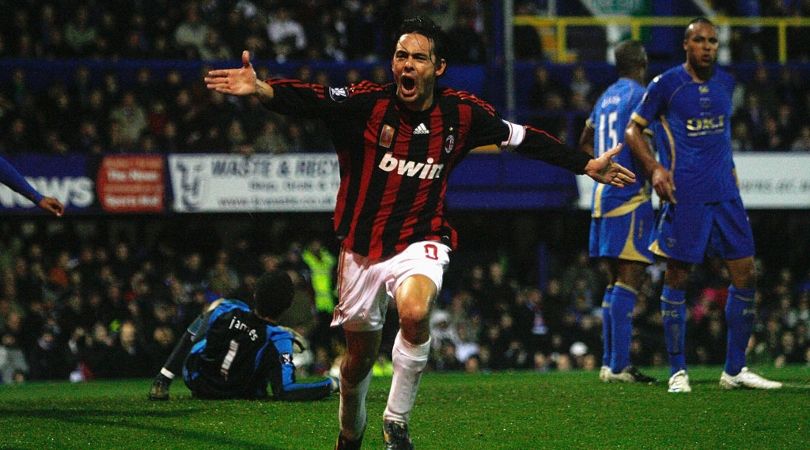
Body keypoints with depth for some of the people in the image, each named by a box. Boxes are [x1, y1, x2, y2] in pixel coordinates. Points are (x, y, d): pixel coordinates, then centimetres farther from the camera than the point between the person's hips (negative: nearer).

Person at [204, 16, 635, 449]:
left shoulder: (461, 114, -5)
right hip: (362, 247, 1)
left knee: (414, 312, -32)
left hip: (420, 242, -1)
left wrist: (587, 166, 14)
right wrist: (262, 89, -48)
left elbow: (522, 137, 10)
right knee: (360, 353, 12)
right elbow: (310, 99, -28)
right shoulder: (367, 103, -12)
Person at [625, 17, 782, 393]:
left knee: (745, 274, 1)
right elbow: (633, 129, 3)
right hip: (684, 196, -5)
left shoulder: (725, 83, 12)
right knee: (677, 278, -2)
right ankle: (677, 371, 5)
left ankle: (734, 370, 9)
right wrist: (653, 168, -10)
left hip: (725, 193, 5)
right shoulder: (666, 85, -4)